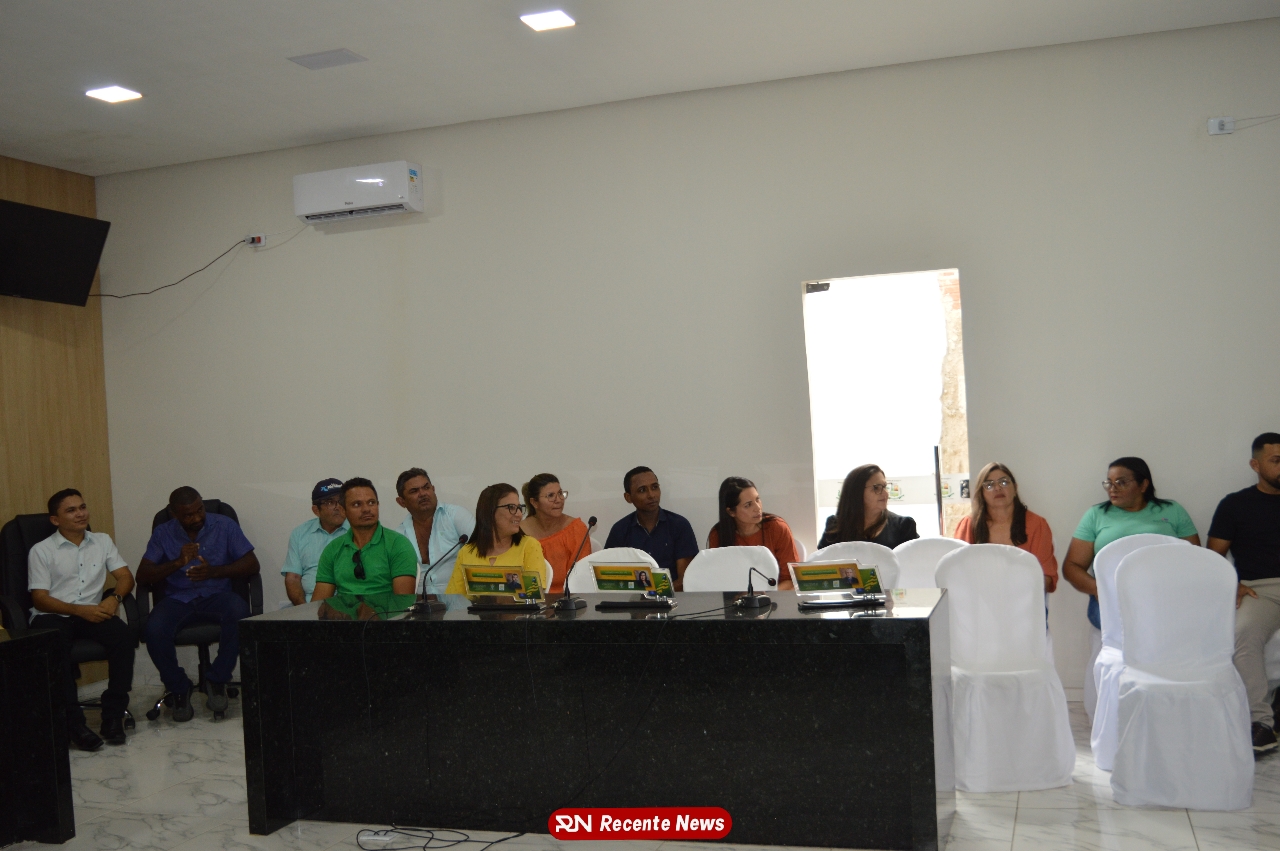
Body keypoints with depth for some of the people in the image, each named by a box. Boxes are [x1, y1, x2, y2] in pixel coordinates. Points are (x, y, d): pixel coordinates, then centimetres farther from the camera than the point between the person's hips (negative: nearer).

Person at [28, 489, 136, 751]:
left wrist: (115, 597, -13)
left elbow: (125, 576, 11)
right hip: (53, 616, -3)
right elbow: (39, 599, -3)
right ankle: (73, 722, -30)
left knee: (123, 635, -28)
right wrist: (79, 610, -18)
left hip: (92, 613, 3)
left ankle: (113, 715, -21)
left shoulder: (102, 541, 15)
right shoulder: (41, 551, 3)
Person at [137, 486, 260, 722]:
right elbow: (142, 576, -2)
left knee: (239, 613, -35)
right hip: (177, 598, 1)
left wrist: (214, 571, -17)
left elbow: (251, 564, -1)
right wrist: (178, 562, -19)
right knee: (154, 629, -32)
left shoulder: (224, 526, 3)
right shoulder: (162, 533, 6)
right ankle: (178, 687, -4)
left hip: (217, 594, -1)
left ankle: (216, 680, -12)